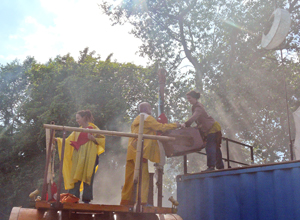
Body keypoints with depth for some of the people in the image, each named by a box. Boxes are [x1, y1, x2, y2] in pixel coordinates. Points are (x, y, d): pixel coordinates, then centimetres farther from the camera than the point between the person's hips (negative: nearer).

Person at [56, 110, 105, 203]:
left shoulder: (93, 128, 7)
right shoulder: (77, 131, 21)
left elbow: (102, 139, -1)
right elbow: (68, 141, 17)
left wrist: (92, 138, -15)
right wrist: (58, 140, 7)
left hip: (88, 158, -4)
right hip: (78, 158, 4)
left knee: (87, 178, -6)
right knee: (75, 178, -2)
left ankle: (86, 200, -2)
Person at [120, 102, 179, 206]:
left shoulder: (136, 120, 25)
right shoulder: (147, 118, -1)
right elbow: (161, 127, -6)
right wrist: (175, 125, 2)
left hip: (131, 150, 8)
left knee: (130, 177, 8)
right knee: (142, 176, -8)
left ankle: (126, 199, 9)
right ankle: (141, 201, -11)